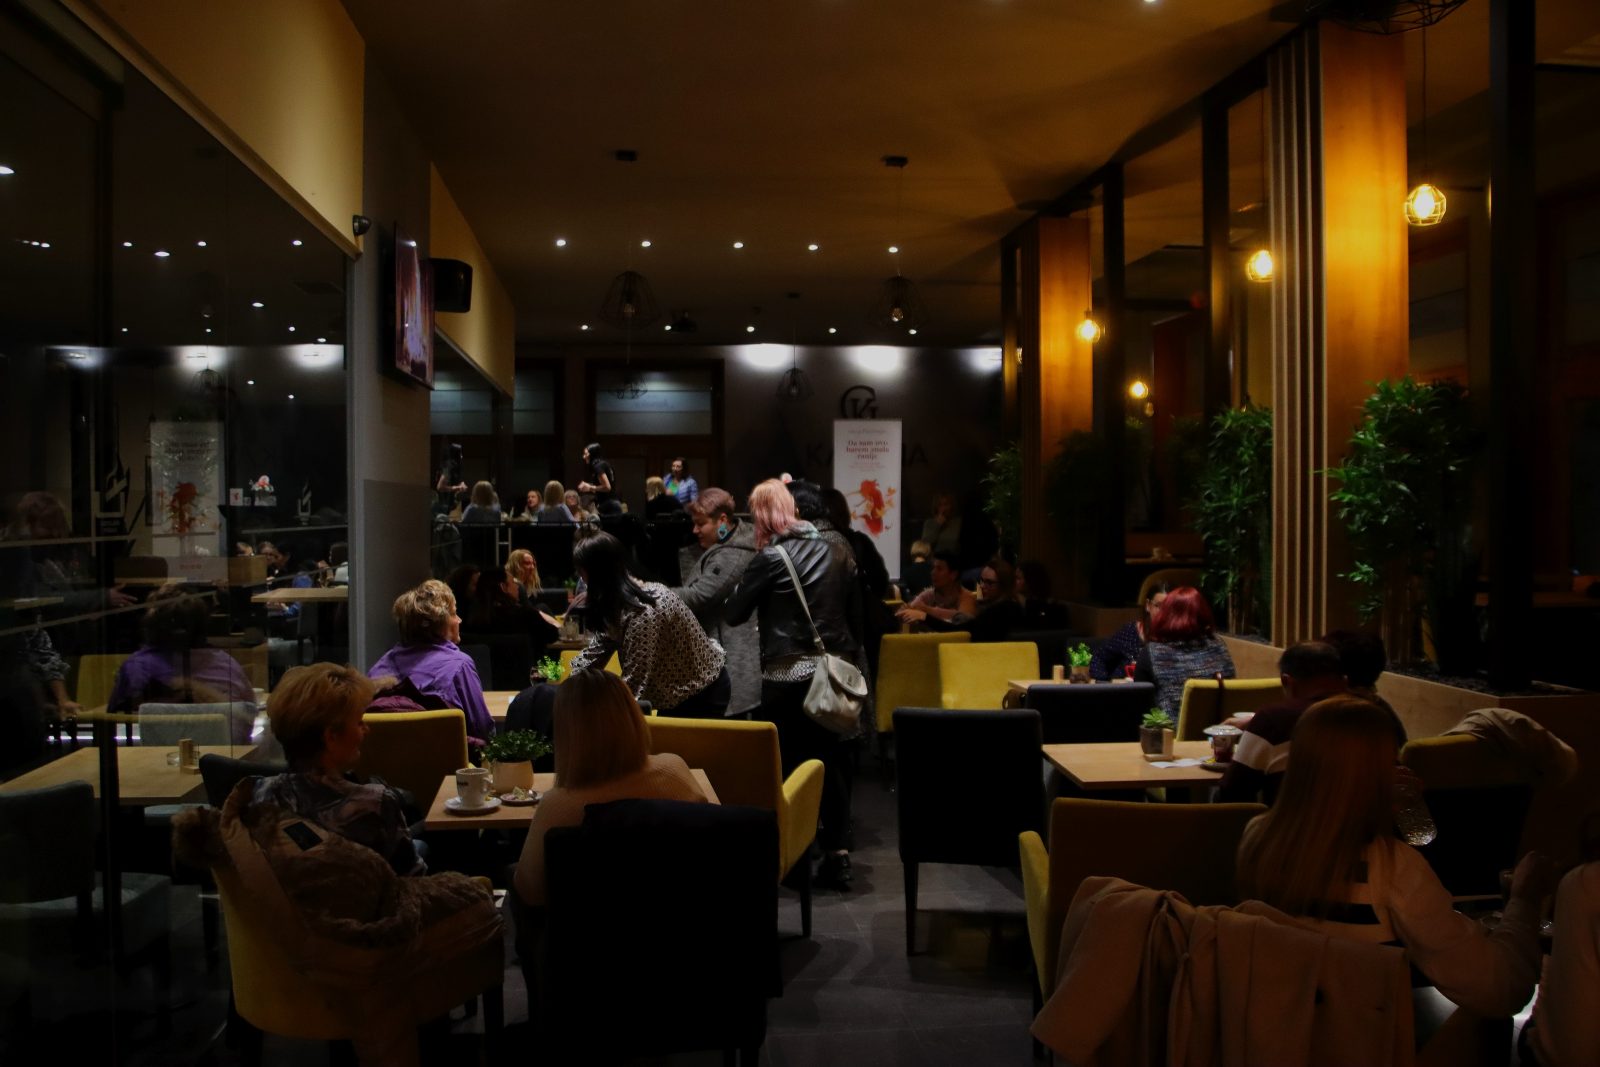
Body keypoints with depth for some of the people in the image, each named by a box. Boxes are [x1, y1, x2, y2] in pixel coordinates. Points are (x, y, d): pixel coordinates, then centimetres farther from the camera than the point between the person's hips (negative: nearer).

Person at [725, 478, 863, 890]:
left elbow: (733, 614, -3)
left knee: (788, 766, 7)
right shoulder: (836, 551, 5)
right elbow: (855, 609, 11)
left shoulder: (771, 557, -10)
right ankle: (837, 853, 12)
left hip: (787, 675, -5)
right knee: (832, 763, 11)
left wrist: (744, 589, 14)